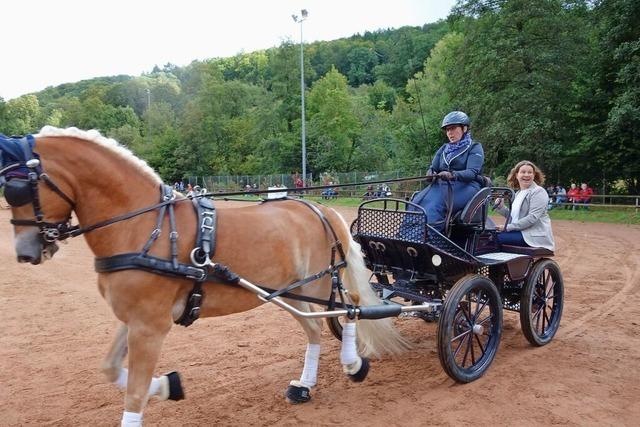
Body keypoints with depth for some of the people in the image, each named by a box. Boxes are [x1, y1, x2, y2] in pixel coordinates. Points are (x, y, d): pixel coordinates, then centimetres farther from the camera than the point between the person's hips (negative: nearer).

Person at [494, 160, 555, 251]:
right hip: (520, 232, 8)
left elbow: (532, 217, -19)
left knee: (498, 238, -24)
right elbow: (513, 216, 18)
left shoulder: (538, 192, -8)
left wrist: (508, 227, -20)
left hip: (535, 236, -8)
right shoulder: (519, 193, 19)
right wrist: (501, 208, 1)